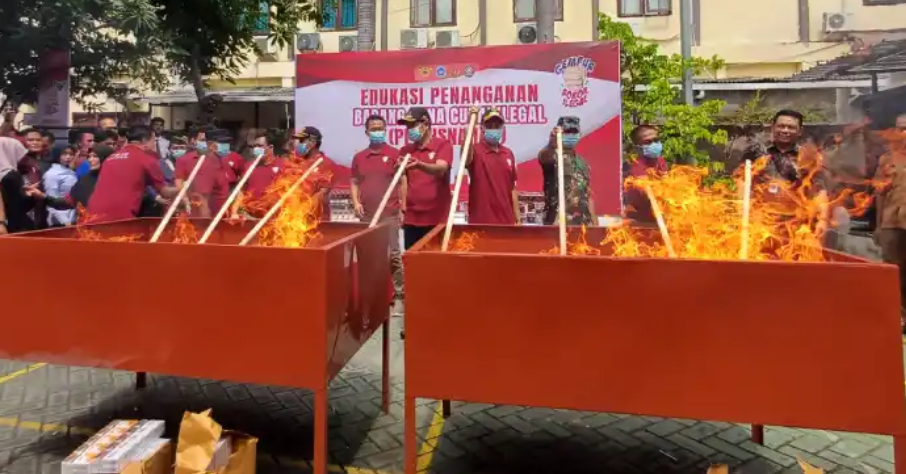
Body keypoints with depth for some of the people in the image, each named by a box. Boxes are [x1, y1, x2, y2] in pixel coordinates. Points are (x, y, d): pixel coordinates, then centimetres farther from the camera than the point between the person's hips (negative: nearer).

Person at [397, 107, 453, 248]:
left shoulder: (443, 145, -1)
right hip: (411, 218, 4)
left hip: (437, 218, -4)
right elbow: (403, 182, 11)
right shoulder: (405, 150, 11)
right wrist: (402, 209, 1)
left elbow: (440, 169, -19)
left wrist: (418, 164, -38)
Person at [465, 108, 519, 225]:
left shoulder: (508, 154, 11)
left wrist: (517, 218, 12)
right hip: (480, 221, -5)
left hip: (506, 220, 5)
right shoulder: (475, 150, -5)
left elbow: (512, 187, 15)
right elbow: (465, 159, -30)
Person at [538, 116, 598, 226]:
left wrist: (594, 221, 14)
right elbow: (543, 157, -27)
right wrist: (551, 143, -50)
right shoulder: (553, 156, -1)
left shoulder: (582, 162, 19)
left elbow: (588, 194, 21)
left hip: (583, 221, 6)